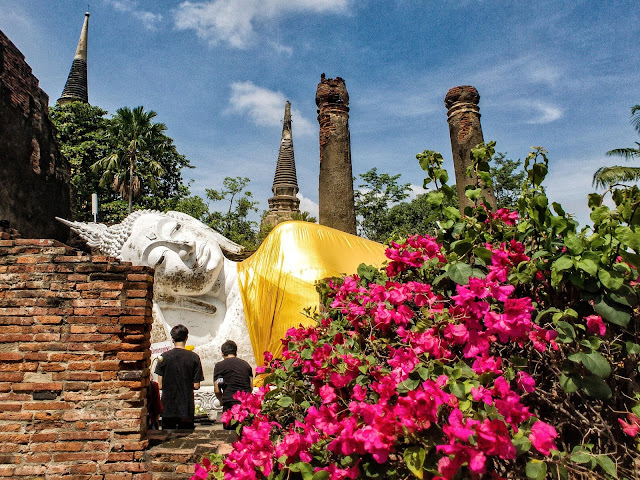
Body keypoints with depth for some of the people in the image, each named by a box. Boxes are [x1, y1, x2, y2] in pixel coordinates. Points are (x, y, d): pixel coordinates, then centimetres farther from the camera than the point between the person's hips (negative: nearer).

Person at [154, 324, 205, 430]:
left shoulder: (164, 357, -4)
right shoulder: (194, 357, -6)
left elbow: (160, 385, -2)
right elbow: (196, 386, -5)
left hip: (168, 408, 1)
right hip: (187, 409, -1)